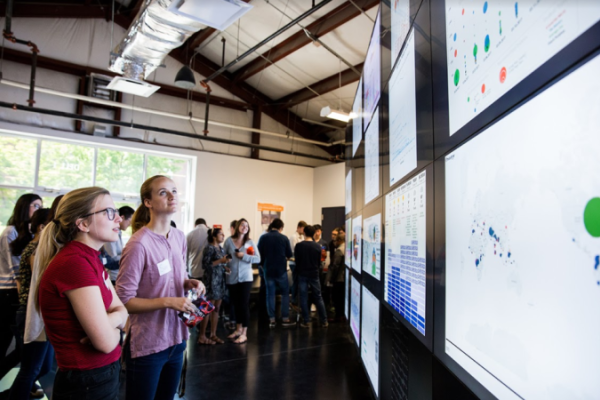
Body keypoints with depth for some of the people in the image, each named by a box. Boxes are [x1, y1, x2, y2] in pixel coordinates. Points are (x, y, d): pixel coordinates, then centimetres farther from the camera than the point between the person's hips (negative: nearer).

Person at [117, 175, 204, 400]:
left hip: (176, 338, 7)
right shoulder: (139, 244, -21)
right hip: (147, 343, -7)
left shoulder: (179, 237, 2)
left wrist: (189, 284, -5)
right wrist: (167, 302, -25)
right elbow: (123, 300, -18)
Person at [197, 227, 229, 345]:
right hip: (211, 280, -8)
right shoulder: (209, 248, -9)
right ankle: (202, 336, 8)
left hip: (221, 280, 8)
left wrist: (226, 268, 1)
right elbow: (205, 265, -15)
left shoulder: (221, 249, 14)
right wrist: (220, 261, -19)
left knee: (216, 309, 10)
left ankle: (213, 334, 19)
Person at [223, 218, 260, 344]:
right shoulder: (229, 241, 0)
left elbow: (258, 259, -7)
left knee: (244, 304, -1)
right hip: (232, 278, 2)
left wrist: (244, 256, -15)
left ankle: (244, 333, 7)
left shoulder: (250, 242, -2)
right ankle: (238, 329, 31)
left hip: (245, 277, -2)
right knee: (236, 304, 14)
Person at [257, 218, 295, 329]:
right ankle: (285, 319, 12)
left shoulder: (263, 237, -5)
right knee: (285, 293, 11)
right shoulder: (284, 238, -9)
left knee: (270, 294, 9)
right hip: (281, 270, -1)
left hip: (268, 270, 2)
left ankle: (272, 319, 10)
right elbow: (289, 254, -2)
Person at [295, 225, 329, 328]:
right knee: (318, 297, 10)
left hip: (302, 275, -1)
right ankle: (324, 320, 15)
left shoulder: (299, 246, -7)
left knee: (304, 298, 5)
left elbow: (297, 261, -2)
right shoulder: (318, 246, -2)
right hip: (314, 274, 2)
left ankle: (306, 321, 7)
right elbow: (319, 262, 5)